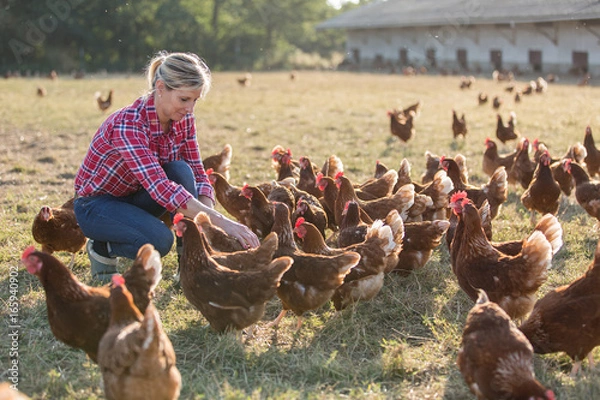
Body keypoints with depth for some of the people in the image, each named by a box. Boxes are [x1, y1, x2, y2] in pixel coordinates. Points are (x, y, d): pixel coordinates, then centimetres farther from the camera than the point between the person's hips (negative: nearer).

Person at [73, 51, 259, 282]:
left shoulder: (183, 119, -12)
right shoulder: (128, 124, -33)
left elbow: (197, 174, -8)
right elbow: (160, 188, -43)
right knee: (159, 239, -33)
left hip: (135, 197, 6)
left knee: (181, 171, -25)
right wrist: (222, 222, -50)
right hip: (96, 204, -6)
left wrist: (208, 222, -27)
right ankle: (102, 248, -2)